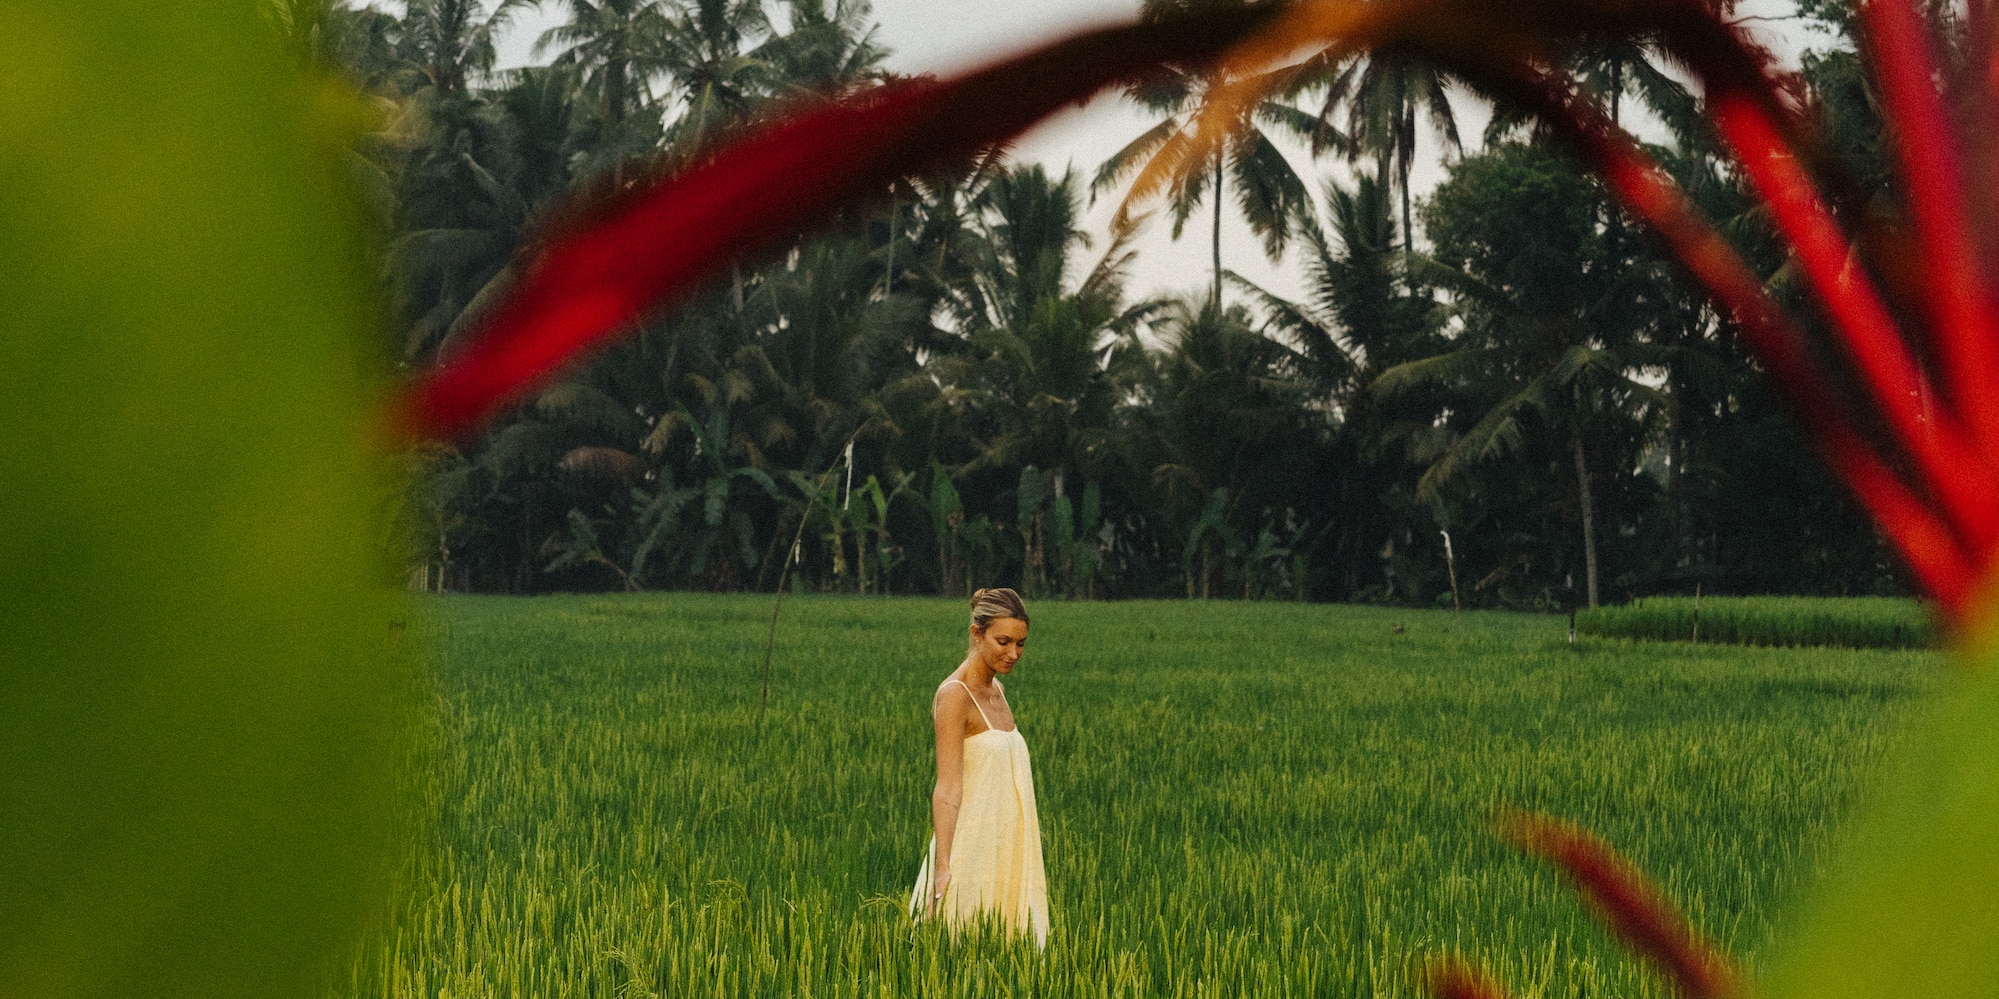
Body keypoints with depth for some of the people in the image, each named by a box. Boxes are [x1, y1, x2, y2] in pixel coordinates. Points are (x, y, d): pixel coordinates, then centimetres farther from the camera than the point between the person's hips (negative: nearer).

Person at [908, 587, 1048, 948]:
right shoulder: (955, 695, -13)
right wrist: (943, 867, -27)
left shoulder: (996, 690, 12)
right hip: (971, 847, -8)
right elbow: (947, 790, -20)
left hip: (1005, 848, 8)